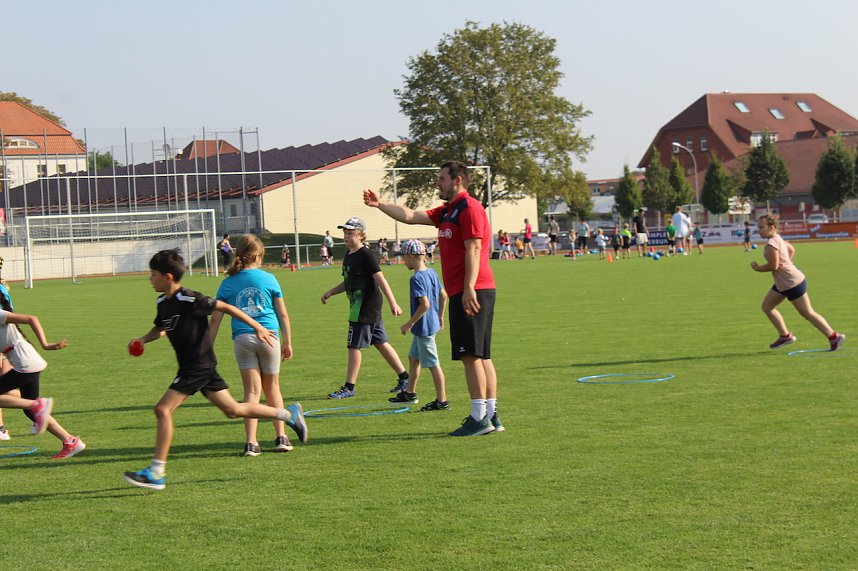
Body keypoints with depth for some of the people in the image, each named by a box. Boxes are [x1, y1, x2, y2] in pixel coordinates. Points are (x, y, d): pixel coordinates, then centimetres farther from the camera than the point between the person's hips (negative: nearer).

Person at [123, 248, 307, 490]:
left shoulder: (189, 300, -18)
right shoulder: (162, 302, 7)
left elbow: (226, 308, -12)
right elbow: (160, 328, 25)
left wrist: (257, 327, -8)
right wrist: (142, 340, 5)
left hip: (199, 366, -9)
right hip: (190, 367, 9)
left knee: (163, 409, -13)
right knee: (233, 410, 14)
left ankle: (156, 473, -11)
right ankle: (289, 414, 25)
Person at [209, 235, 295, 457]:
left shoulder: (228, 283, 4)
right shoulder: (268, 279, 2)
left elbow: (215, 318, 3)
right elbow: (283, 314, 6)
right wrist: (287, 342, 15)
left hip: (242, 339, 1)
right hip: (268, 336, -1)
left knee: (252, 390, 4)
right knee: (272, 387, 15)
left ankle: (251, 443, -5)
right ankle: (281, 437, 16)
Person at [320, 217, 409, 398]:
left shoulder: (365, 256, -14)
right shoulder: (349, 256, 14)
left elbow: (380, 279, -19)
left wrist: (393, 303, -24)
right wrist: (331, 292, 15)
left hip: (365, 307, -10)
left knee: (354, 346, -7)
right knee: (381, 343, 14)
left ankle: (349, 387, -3)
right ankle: (404, 377, 20)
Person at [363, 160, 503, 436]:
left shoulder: (469, 208, -10)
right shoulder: (446, 211, 21)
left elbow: (473, 250, -17)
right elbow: (410, 216, 24)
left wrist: (469, 288, -23)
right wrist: (380, 204, 20)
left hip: (472, 292, -10)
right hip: (462, 292, 10)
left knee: (471, 354, -11)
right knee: (481, 356, 10)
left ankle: (479, 418, -11)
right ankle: (491, 415, 12)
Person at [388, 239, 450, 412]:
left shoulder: (416, 278, -21)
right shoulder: (431, 273, 6)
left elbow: (425, 304, -27)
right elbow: (443, 295, 13)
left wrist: (409, 324, -20)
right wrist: (440, 316, 24)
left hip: (424, 327, -10)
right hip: (432, 323, 10)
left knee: (432, 364, -3)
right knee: (413, 358, 23)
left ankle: (442, 401, 2)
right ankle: (410, 393, 34)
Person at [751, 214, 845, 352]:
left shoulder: (771, 244, -22)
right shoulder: (778, 238, 9)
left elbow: (773, 266, -25)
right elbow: (791, 250, 24)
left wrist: (758, 268, -9)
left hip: (792, 284, -10)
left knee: (807, 313, -1)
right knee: (767, 306, 13)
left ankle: (833, 336, 7)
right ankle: (785, 335, 20)